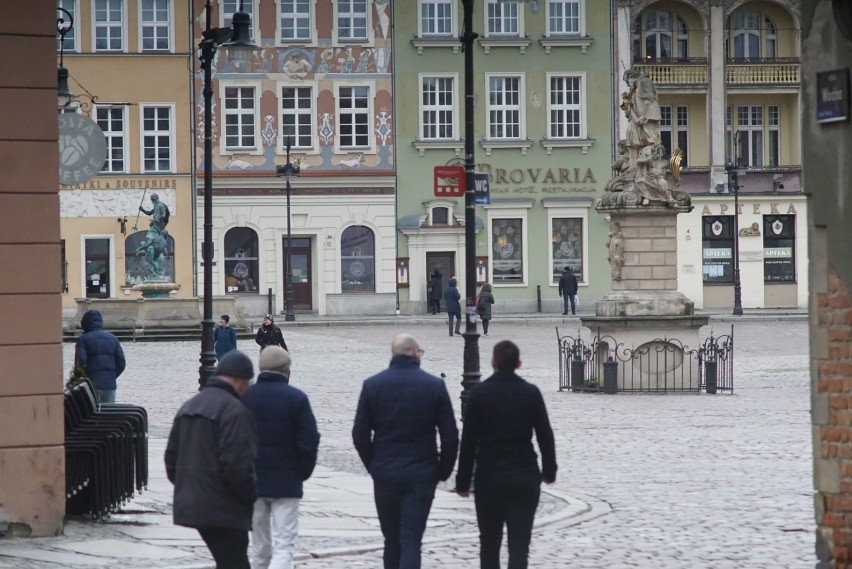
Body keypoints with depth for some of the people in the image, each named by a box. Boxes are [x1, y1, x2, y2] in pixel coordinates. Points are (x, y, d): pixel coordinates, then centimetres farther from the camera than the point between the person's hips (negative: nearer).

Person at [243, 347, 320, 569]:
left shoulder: (243, 397, -1)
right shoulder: (296, 398, -10)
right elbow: (308, 442, -12)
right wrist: (303, 473, 5)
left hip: (252, 482, 4)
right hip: (286, 483, -4)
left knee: (260, 548, 14)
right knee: (283, 547, -4)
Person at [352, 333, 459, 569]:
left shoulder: (372, 385, -1)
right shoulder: (434, 386, -5)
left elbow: (360, 435, 0)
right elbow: (450, 436, -5)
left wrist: (373, 466, 13)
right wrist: (443, 470, 8)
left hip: (385, 473, 2)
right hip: (422, 475, -2)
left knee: (392, 539, 15)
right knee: (411, 540, -4)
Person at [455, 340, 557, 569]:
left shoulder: (479, 393, -4)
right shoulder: (531, 393, -2)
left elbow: (468, 441, -3)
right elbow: (545, 436, 2)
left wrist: (463, 480, 3)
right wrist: (549, 471, 17)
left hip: (488, 478, 0)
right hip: (524, 477, 0)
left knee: (489, 542, 16)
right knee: (519, 544, -3)